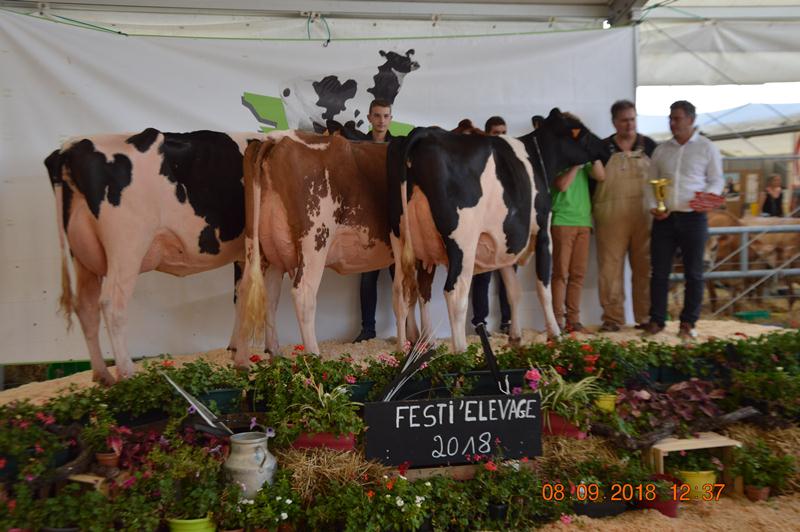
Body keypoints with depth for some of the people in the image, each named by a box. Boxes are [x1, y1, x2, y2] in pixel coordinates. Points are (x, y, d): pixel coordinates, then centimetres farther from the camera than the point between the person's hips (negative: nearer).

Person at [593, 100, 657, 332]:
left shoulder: (649, 146, 9)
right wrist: (590, 214, 1)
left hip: (643, 217, 1)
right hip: (610, 218, -1)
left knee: (644, 268, 5)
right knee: (610, 267, -1)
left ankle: (646, 317, 15)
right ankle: (612, 318, 8)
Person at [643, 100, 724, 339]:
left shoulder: (707, 147, 4)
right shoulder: (661, 150, 12)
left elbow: (717, 180, 4)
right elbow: (651, 182, 13)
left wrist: (707, 198, -16)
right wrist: (653, 207, -2)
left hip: (693, 217, -2)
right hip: (664, 218, 2)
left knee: (693, 272, 3)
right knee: (659, 271, 2)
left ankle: (688, 323, 12)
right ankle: (656, 319, 11)